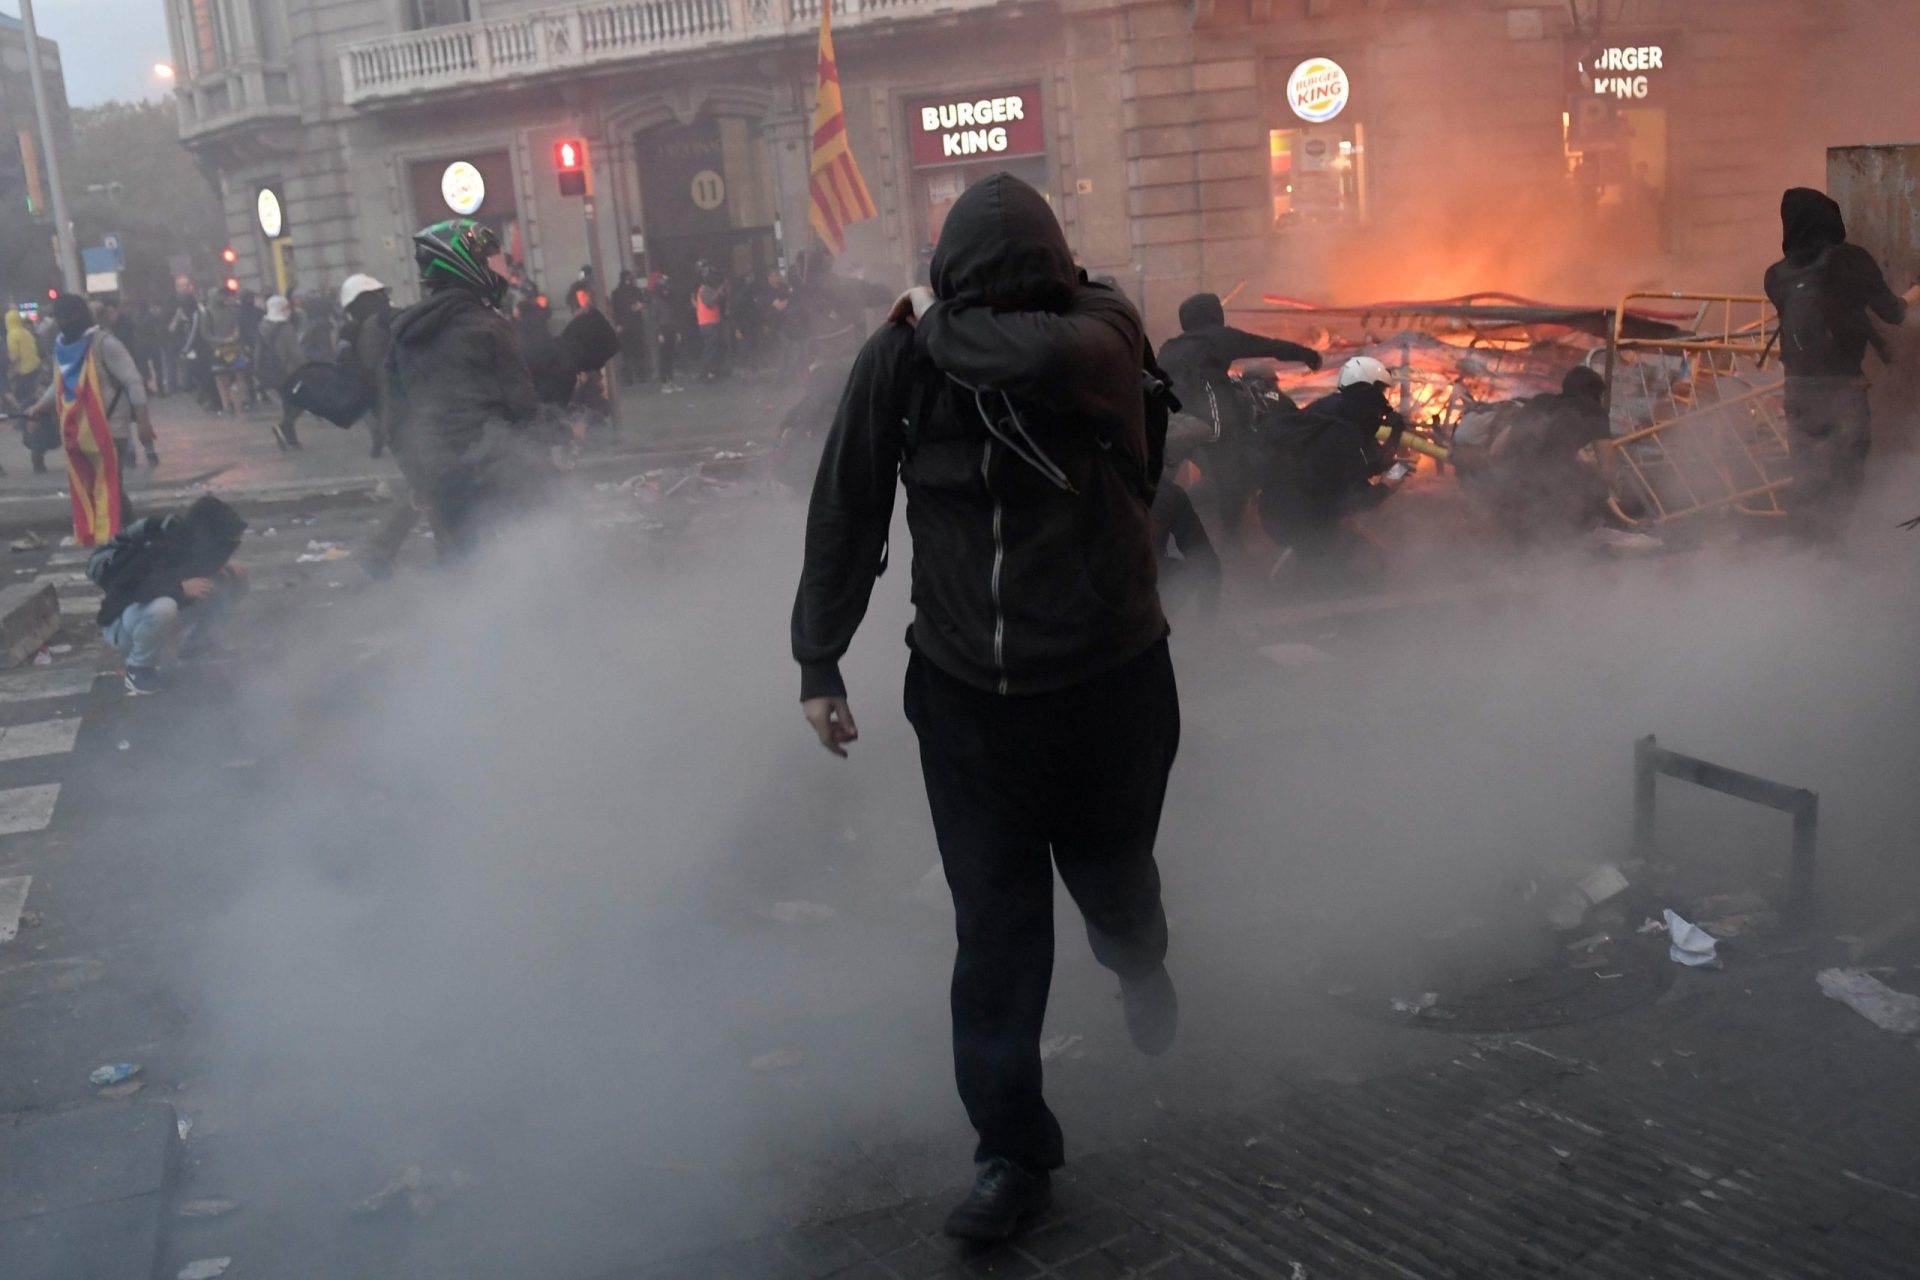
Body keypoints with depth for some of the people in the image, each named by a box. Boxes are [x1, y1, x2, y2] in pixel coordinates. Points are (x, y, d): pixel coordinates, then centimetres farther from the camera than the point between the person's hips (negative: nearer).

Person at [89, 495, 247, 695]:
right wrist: (180, 588, -42)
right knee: (163, 608, -42)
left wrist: (225, 566, -12)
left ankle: (196, 640, 12)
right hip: (121, 625, -7)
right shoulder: (158, 549, -32)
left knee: (231, 578, -4)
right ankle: (139, 668, -16)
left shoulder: (192, 542, -11)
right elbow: (121, 589, -41)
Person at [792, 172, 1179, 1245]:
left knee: (1114, 883, 21)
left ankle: (1140, 964, 58)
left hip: (1110, 684, 0)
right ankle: (1012, 1148, 17)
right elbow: (848, 512, 0)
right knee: (995, 931, 1)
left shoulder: (1103, 329, -13)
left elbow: (1039, 357, -39)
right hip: (966, 693, 0)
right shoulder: (902, 357, -9)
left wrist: (941, 323, -21)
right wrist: (821, 661, 2)